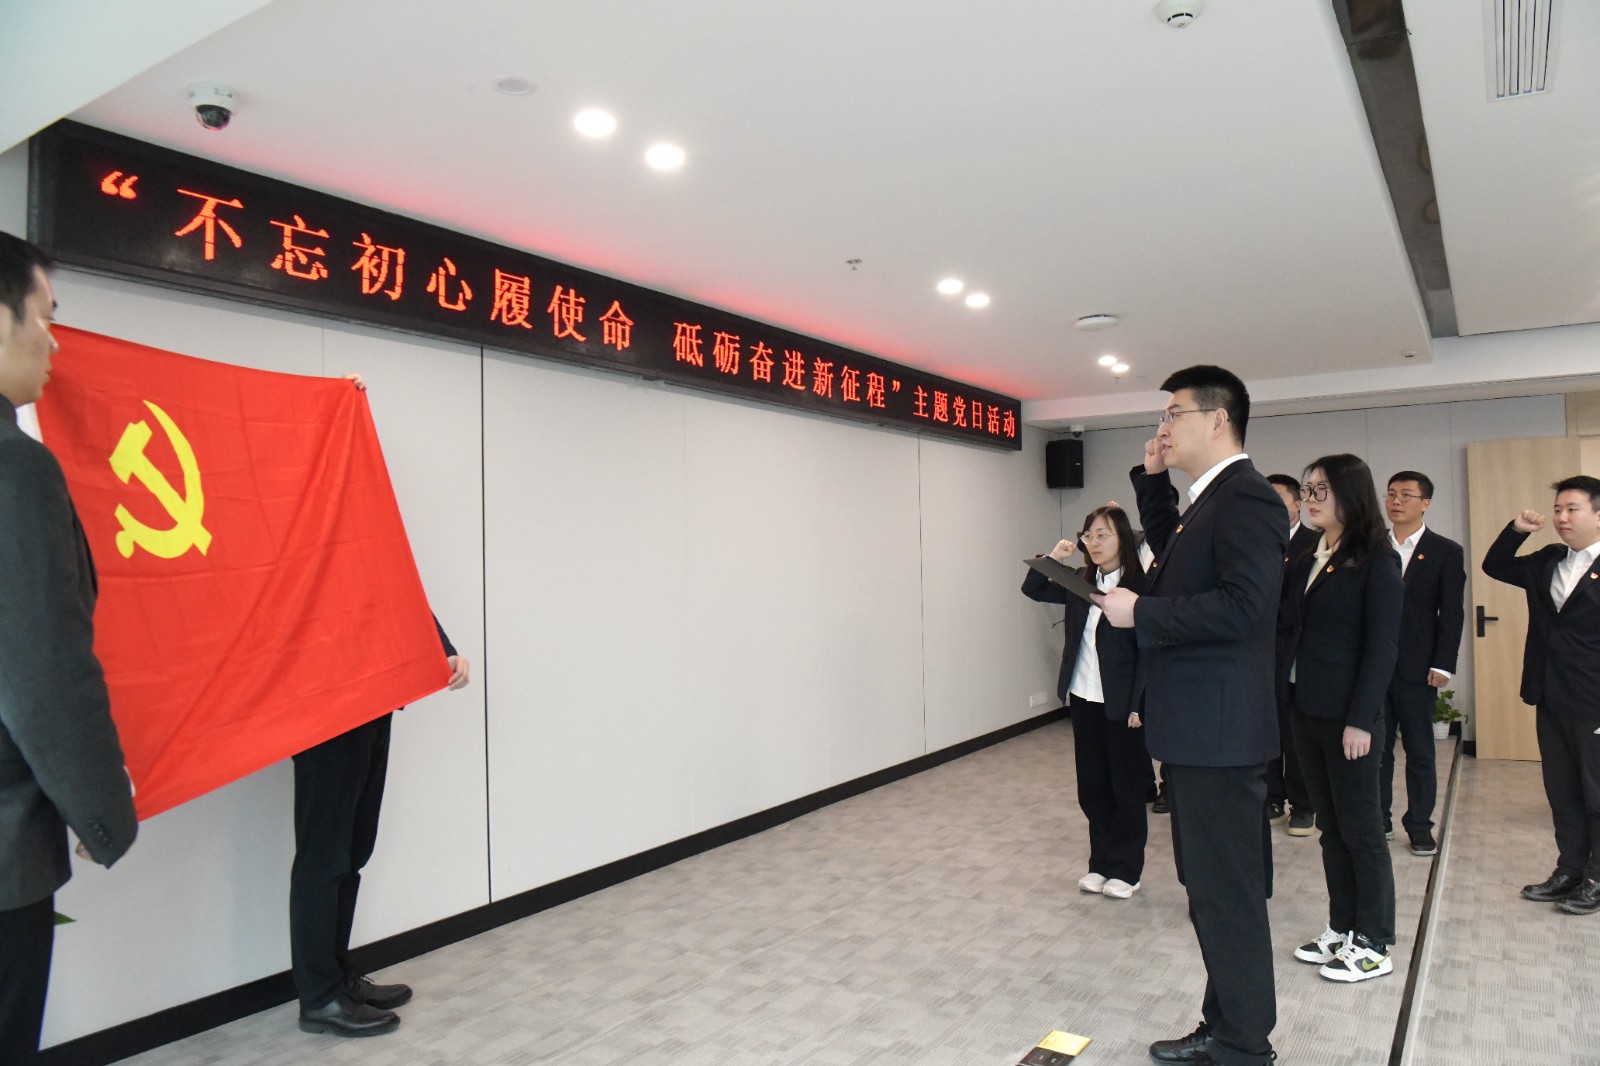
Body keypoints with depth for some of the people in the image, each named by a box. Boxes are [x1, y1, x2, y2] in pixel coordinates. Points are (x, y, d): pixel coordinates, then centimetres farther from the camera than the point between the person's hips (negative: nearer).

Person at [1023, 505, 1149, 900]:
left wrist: (1140, 705, -15)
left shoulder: (1139, 586, -13)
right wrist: (1053, 559, -5)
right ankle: (1100, 864, 27)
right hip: (1083, 699, 6)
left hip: (1122, 703, -6)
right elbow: (1032, 590, 10)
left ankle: (1125, 868, 20)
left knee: (1126, 786, 8)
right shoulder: (1080, 583, 5)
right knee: (1092, 786, 14)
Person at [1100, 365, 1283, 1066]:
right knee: (1209, 886, 19)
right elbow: (1175, 558, 32)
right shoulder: (1209, 499, 15)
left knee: (1227, 893, 2)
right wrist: (1152, 481, 20)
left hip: (1218, 733, -11)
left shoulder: (1246, 498, -16)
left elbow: (1244, 605, -27)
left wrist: (1141, 612, -19)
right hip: (1194, 729, 11)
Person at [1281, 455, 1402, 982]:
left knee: (1360, 829, 4)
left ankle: (1373, 945, 17)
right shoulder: (1308, 561, 11)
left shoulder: (1377, 562, -9)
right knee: (1330, 826, 15)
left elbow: (1381, 646, -13)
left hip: (1347, 715, -7)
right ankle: (1341, 928, 27)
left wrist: (1361, 720, -17)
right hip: (1306, 710, 7)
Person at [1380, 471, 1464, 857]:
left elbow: (1452, 614, -2)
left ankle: (1419, 825, 16)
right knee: (1376, 747, 7)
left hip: (1416, 668, -2)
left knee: (1420, 750, 6)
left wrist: (1442, 665, -9)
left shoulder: (1446, 552, 1)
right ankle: (1378, 819, 17)